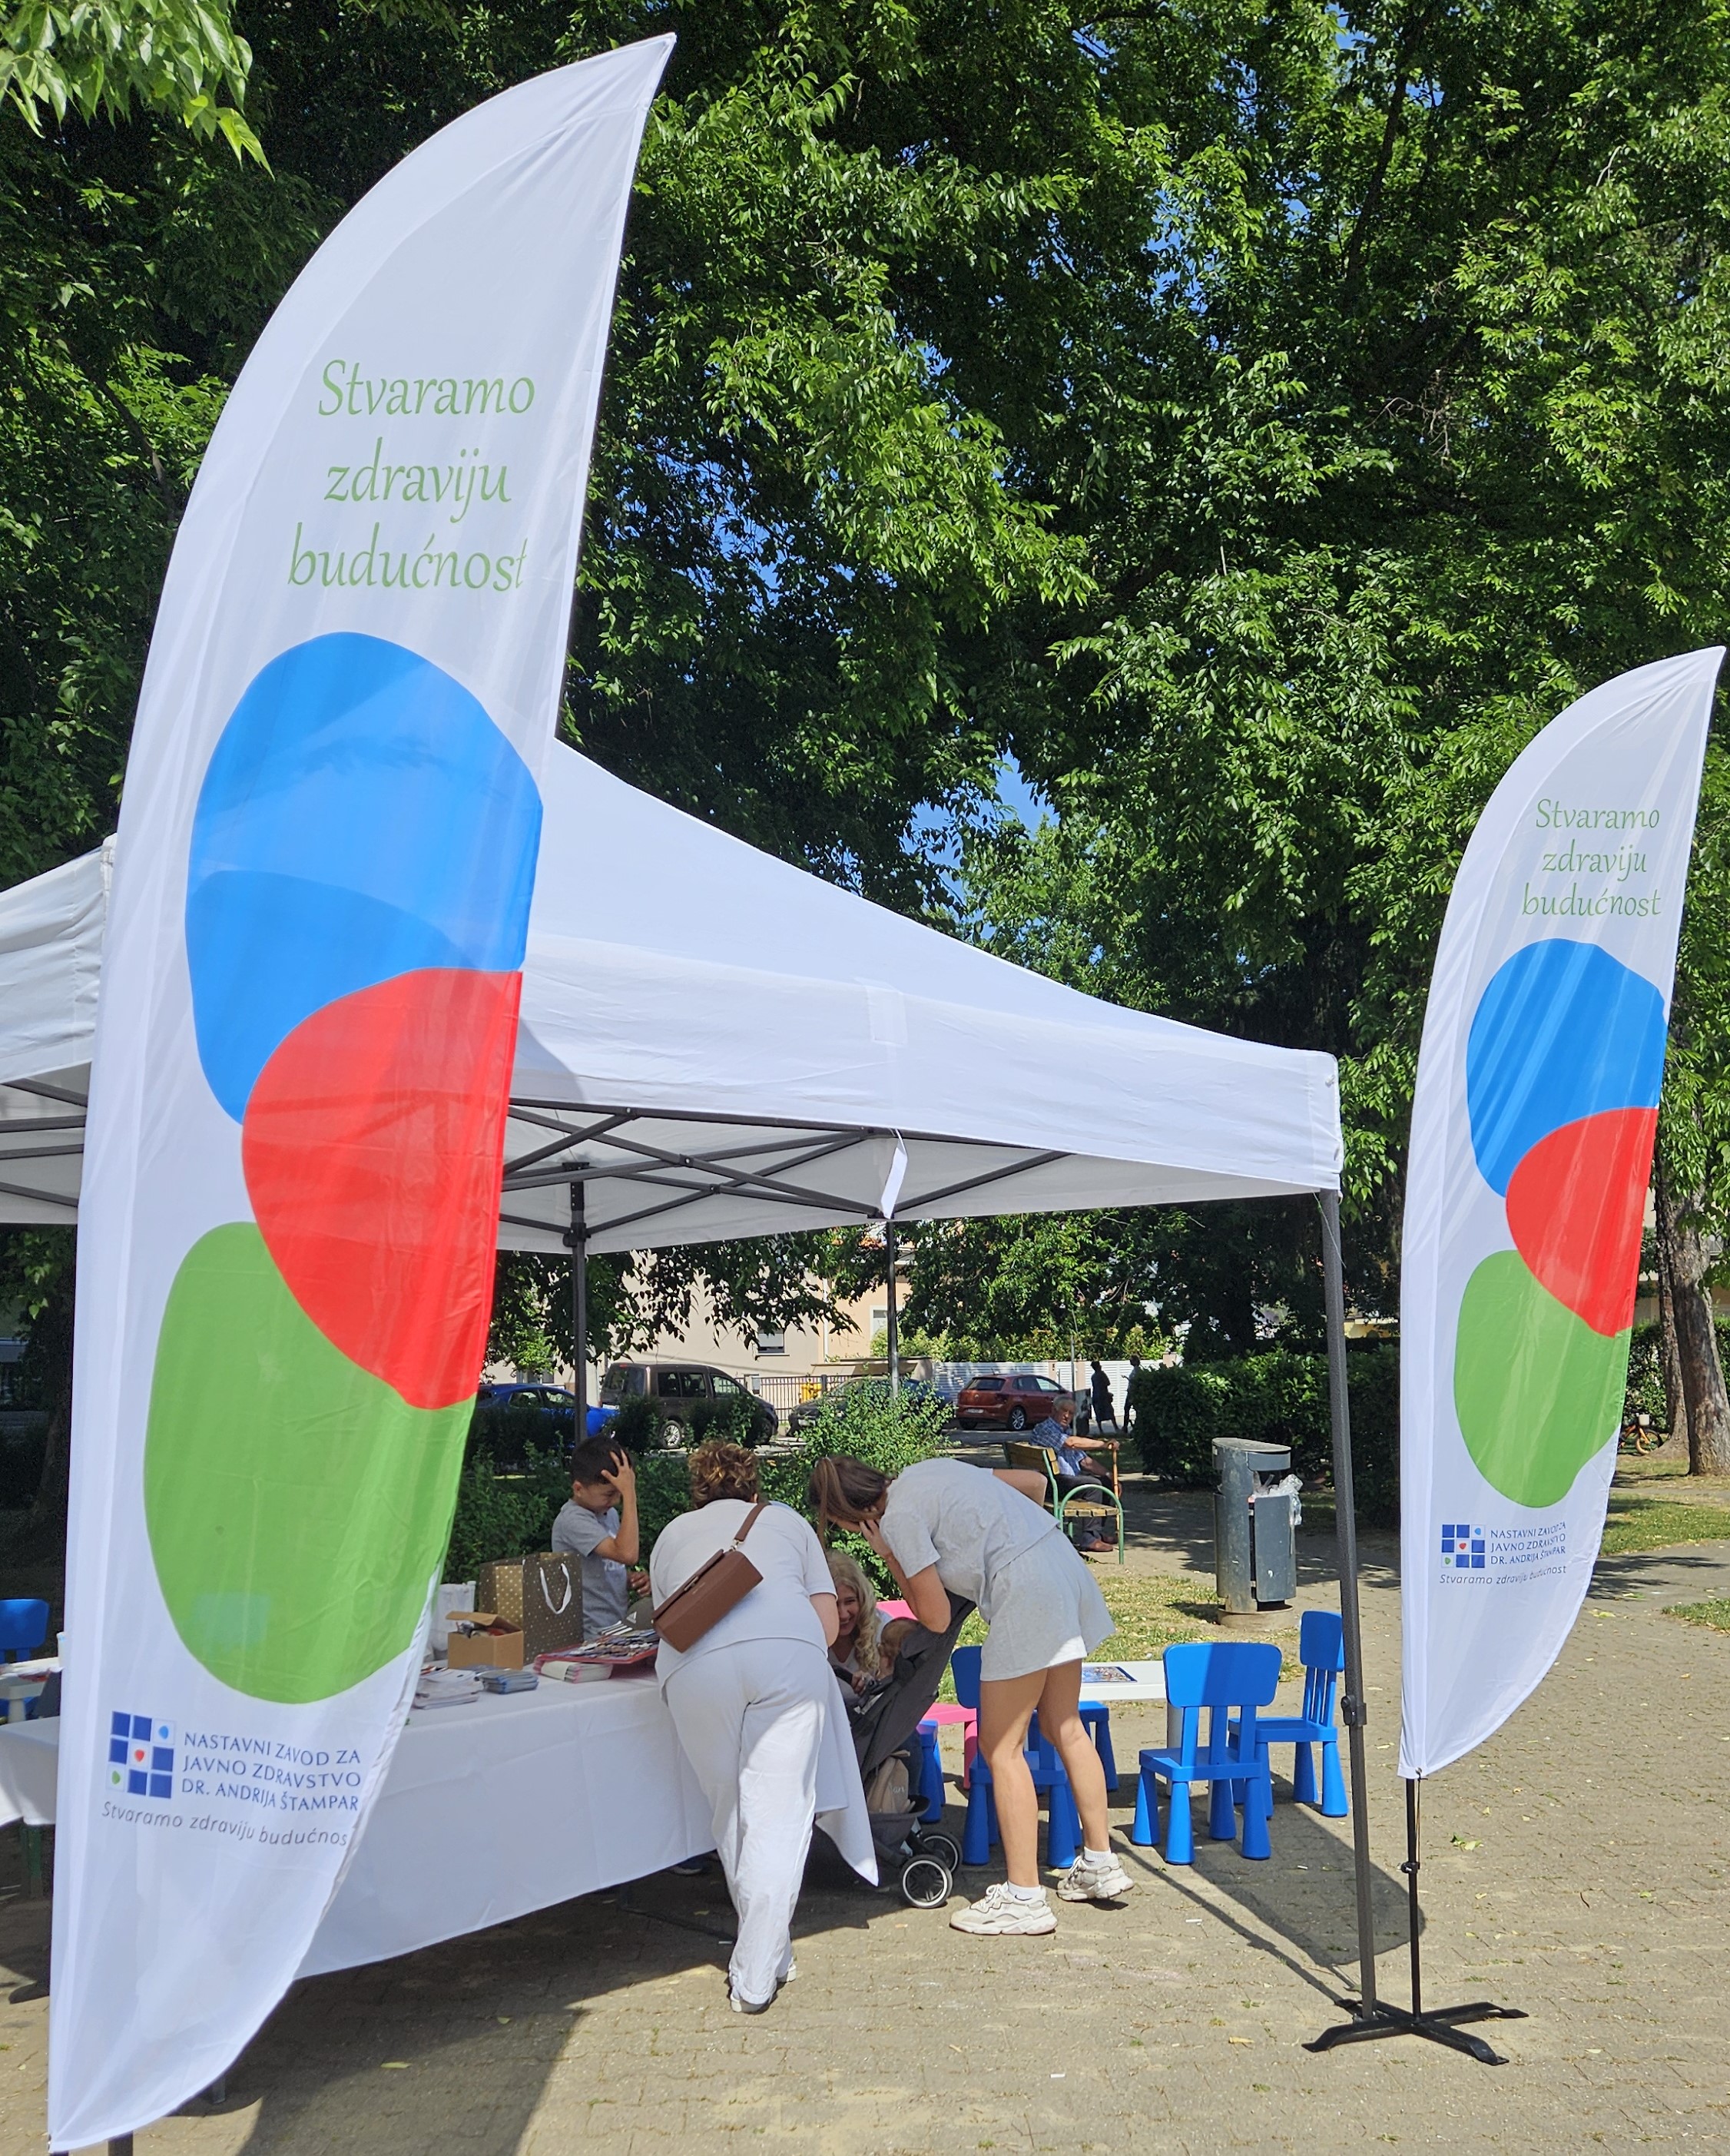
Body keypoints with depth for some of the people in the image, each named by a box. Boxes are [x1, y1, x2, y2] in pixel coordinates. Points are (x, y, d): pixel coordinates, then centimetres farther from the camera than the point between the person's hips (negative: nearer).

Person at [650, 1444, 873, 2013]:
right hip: (789, 1650, -1)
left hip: (696, 1662, 1)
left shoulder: (673, 1534, 34)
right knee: (779, 1814, 2)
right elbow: (828, 1624, 23)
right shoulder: (786, 1522, 32)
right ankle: (755, 1975, -3)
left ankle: (766, 1951, 24)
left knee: (731, 1814, 16)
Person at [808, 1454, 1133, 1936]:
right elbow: (1034, 1481, 20)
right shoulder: (927, 1470, 16)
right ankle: (1101, 1864, 29)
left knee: (1001, 1748, 1)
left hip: (1026, 1591, -9)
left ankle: (1024, 1897, 6)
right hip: (1067, 1568, 9)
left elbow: (936, 1617, -5)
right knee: (1064, 1728, 19)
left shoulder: (898, 1518, -8)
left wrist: (889, 1557, 3)